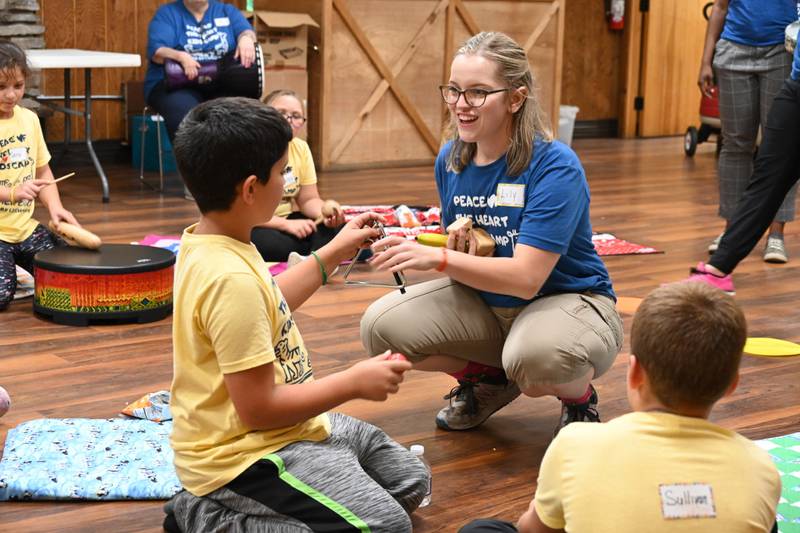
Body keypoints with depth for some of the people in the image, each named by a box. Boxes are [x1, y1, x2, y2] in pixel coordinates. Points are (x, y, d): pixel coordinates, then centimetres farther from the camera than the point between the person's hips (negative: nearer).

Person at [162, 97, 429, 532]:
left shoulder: (208, 244, 2)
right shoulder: (231, 279, -28)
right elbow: (259, 409, -26)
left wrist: (334, 252, 22)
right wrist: (354, 382, -15)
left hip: (284, 430, 10)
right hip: (244, 455, -10)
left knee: (410, 482, 17)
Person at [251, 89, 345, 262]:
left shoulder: (301, 148, 3)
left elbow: (309, 200, 7)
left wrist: (325, 213, -17)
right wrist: (286, 224, -29)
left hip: (287, 220, 6)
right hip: (251, 227, -6)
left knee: (336, 230, -15)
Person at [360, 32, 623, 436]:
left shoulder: (554, 166, -23)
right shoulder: (450, 159, -3)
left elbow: (527, 277, -29)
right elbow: (457, 256, 7)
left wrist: (438, 258, -38)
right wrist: (458, 252, -18)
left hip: (568, 300, -6)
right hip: (486, 301, 6)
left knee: (533, 358, -40)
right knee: (380, 327, -15)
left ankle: (579, 395, -1)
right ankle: (489, 377, 10)